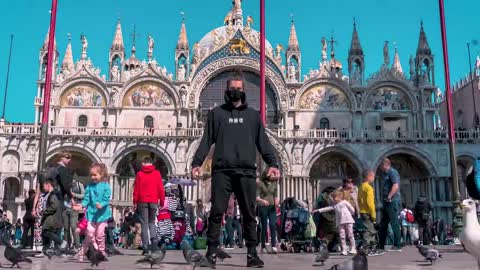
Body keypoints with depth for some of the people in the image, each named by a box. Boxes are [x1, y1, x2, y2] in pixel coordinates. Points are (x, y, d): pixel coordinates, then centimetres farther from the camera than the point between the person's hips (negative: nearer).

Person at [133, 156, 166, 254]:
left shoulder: (139, 174, 1)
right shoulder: (157, 173, 3)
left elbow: (136, 189, 1)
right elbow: (161, 189, 2)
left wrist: (135, 202, 8)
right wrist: (162, 201, 9)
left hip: (142, 201, -1)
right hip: (154, 201, 1)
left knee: (144, 224, 3)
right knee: (152, 222, 16)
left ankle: (145, 248, 0)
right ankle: (153, 238, -11)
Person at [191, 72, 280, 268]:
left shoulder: (253, 115, 17)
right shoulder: (216, 113, 14)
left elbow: (263, 142, 11)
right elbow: (206, 141, 8)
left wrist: (272, 163, -2)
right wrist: (197, 162, -5)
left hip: (247, 171, 1)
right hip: (222, 170, -1)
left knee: (249, 214, 3)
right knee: (217, 212, -3)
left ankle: (252, 254, 9)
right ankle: (211, 252, 4)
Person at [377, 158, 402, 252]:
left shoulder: (392, 172, -9)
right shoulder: (385, 174, 20)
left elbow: (395, 186, -21)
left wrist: (389, 197, -19)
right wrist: (385, 198, 13)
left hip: (392, 202, -10)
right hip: (386, 202, 10)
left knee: (394, 223, -6)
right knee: (383, 224, 11)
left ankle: (397, 246, -2)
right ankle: (380, 245, 17)